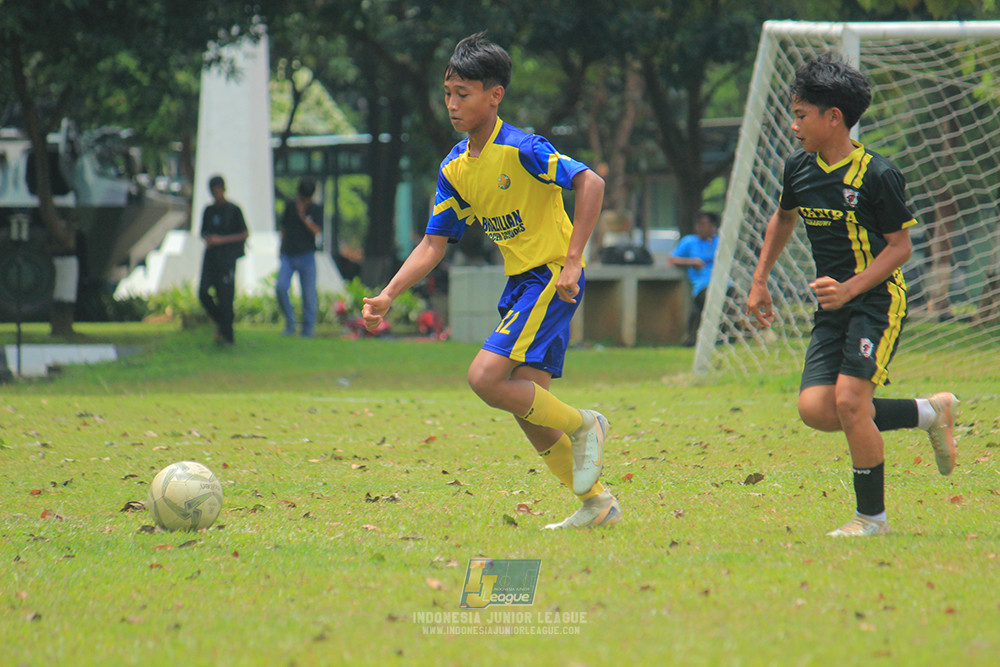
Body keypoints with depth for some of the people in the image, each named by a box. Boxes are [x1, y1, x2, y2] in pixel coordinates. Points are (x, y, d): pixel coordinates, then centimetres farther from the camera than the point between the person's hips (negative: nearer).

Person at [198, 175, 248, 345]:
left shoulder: (234, 210, -2)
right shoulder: (208, 211, 13)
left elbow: (245, 234, -4)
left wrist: (221, 240, -12)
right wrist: (207, 239, -2)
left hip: (227, 259, -5)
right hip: (210, 256, 5)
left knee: (225, 297, -6)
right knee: (203, 293, -8)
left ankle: (227, 336, 1)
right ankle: (220, 323, 15)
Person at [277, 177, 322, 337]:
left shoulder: (316, 210, 2)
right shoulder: (289, 206, 10)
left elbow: (317, 231, -11)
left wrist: (303, 217, -19)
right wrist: (282, 249, 14)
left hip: (306, 256, -2)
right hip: (288, 255, 2)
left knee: (308, 294, -1)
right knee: (281, 287, -16)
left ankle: (308, 330, 9)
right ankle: (290, 324, -3)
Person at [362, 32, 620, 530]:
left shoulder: (521, 149, -17)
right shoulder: (454, 167, 7)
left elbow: (590, 184, -24)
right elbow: (434, 244, 10)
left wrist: (572, 260, -27)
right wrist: (387, 296, -1)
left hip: (551, 278, -8)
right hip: (518, 284, 8)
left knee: (485, 377, -21)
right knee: (526, 409, 6)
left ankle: (581, 426, -2)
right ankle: (596, 503, 17)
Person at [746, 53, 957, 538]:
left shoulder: (877, 175, -15)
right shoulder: (798, 169, 5)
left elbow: (900, 246, -11)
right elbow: (783, 219, 25)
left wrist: (850, 289, -22)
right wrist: (759, 281, 21)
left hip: (878, 299, -7)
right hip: (834, 304, 7)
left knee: (849, 400, -19)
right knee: (816, 409, -8)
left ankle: (872, 516, -3)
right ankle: (929, 413, 12)